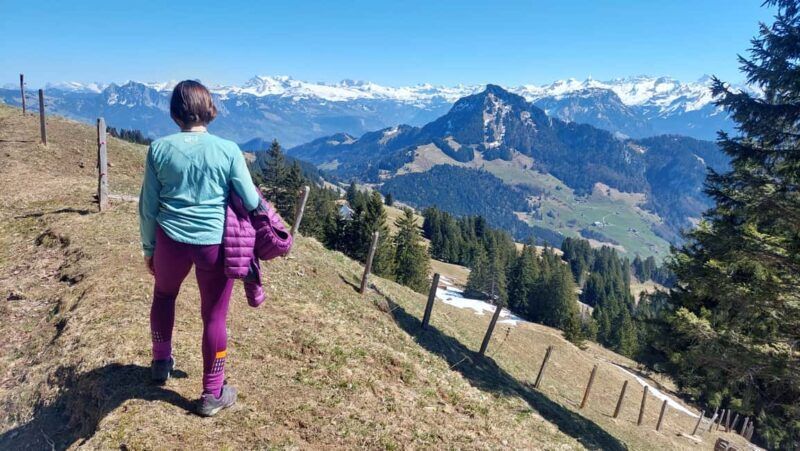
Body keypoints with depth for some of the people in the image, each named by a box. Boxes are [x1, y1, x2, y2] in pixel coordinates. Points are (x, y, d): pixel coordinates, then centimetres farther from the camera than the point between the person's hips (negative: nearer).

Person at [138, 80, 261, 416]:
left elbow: (147, 207, 3)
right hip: (215, 244, -2)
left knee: (163, 296, 30)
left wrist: (149, 248, 15)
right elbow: (252, 203, -5)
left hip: (171, 241, 2)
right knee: (214, 316, 10)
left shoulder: (159, 149, -2)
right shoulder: (228, 150, -7)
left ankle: (161, 362, 47)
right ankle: (212, 394, 23)